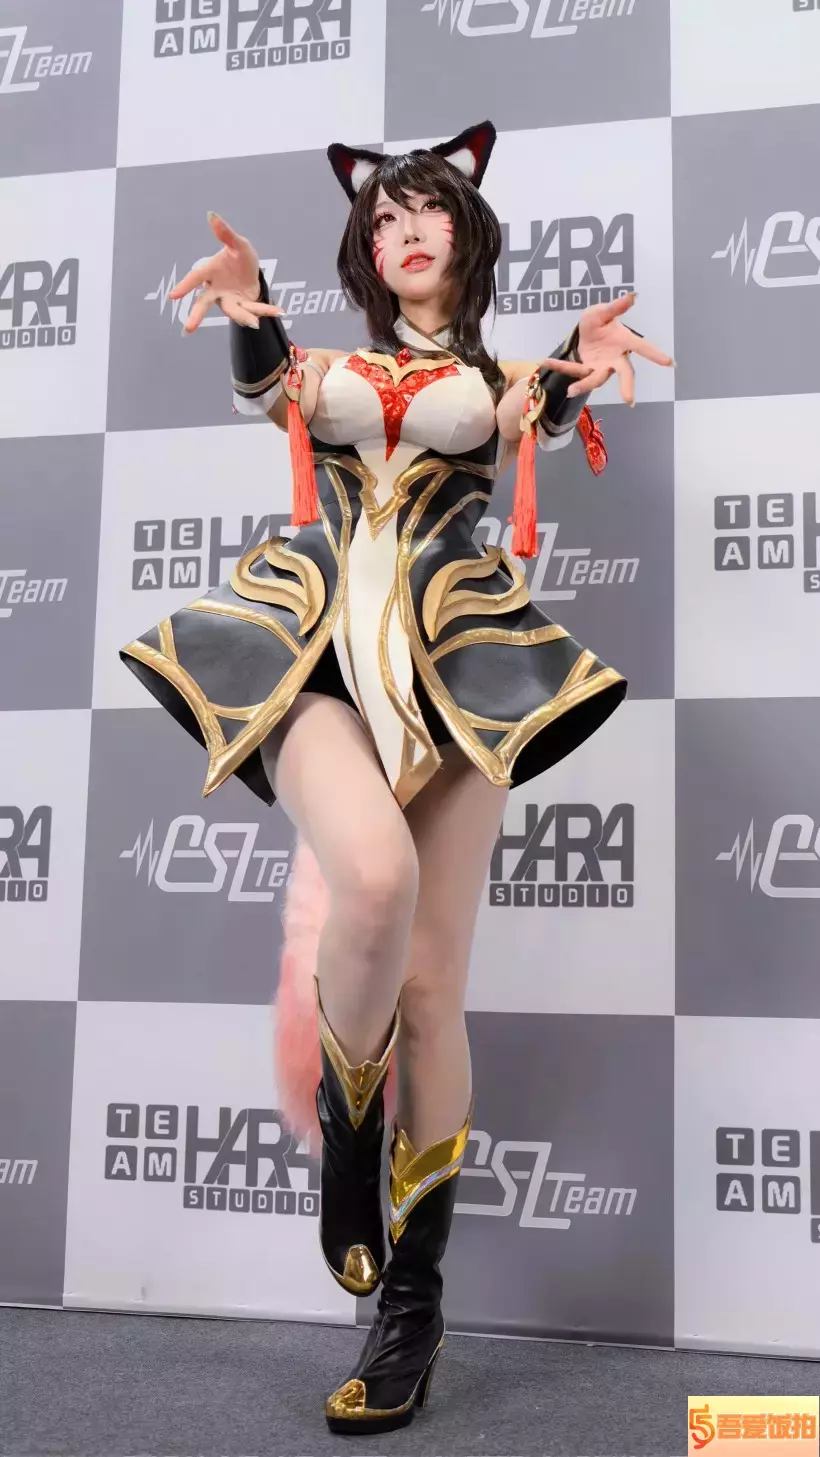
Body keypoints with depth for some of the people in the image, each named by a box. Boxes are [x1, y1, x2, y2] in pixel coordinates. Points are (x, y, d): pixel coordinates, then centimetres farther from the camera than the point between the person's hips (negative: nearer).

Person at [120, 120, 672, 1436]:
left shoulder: (500, 375, 18)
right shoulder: (330, 365, 20)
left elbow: (554, 424, -5)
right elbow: (259, 388, -3)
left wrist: (578, 376, -28)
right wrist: (249, 313, -26)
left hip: (453, 666, 0)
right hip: (317, 650, 0)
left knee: (431, 991, -5)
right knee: (375, 873, -32)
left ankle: (415, 1304, 7)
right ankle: (346, 1123, -3)